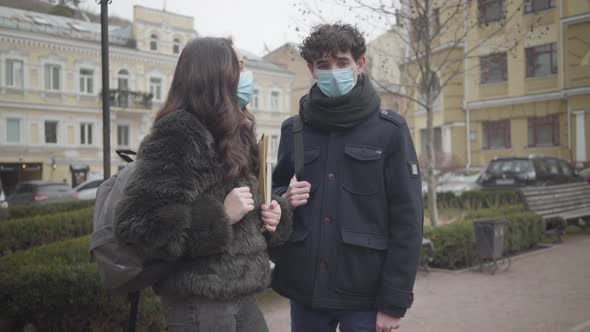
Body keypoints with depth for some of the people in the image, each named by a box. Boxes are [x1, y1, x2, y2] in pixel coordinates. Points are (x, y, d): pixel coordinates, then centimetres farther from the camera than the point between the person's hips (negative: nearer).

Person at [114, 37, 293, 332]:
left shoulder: (231, 133, 11)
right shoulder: (176, 135, -15)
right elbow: (139, 224, -23)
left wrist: (271, 214, 0)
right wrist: (220, 216, -24)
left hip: (240, 294, 8)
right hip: (200, 300, -8)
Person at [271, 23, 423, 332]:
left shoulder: (390, 130, -4)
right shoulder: (293, 129, 6)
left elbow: (406, 219, -6)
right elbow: (275, 192, 17)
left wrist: (394, 301, -9)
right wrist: (284, 199, -7)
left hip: (365, 294, -3)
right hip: (303, 289, 3)